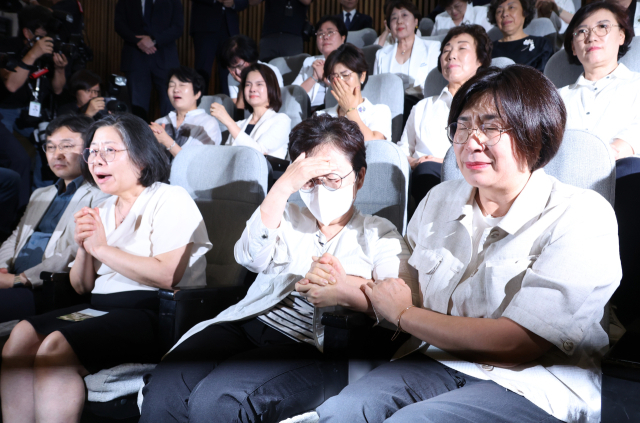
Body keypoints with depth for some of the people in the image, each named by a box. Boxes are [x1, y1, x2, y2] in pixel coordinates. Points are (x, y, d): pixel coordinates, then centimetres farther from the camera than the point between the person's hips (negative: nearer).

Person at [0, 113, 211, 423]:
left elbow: (167, 275, -19)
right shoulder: (105, 210, 20)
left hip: (154, 313, -7)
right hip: (101, 309, 8)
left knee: (55, 348, -26)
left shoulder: (170, 199, -3)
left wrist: (101, 248, -9)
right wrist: (83, 249, -2)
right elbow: (82, 287, 20)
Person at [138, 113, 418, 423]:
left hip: (313, 348, -3)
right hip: (248, 324, 4)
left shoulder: (379, 233, 17)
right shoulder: (287, 217, 26)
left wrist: (347, 292, -21)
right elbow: (251, 256, 3)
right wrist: (284, 185, -5)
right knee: (163, 390, -25)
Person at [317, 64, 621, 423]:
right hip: (437, 362, 5)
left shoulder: (582, 216, -10)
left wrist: (404, 313, -9)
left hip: (534, 384, -4)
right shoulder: (440, 199, 10)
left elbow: (519, 343, -17)